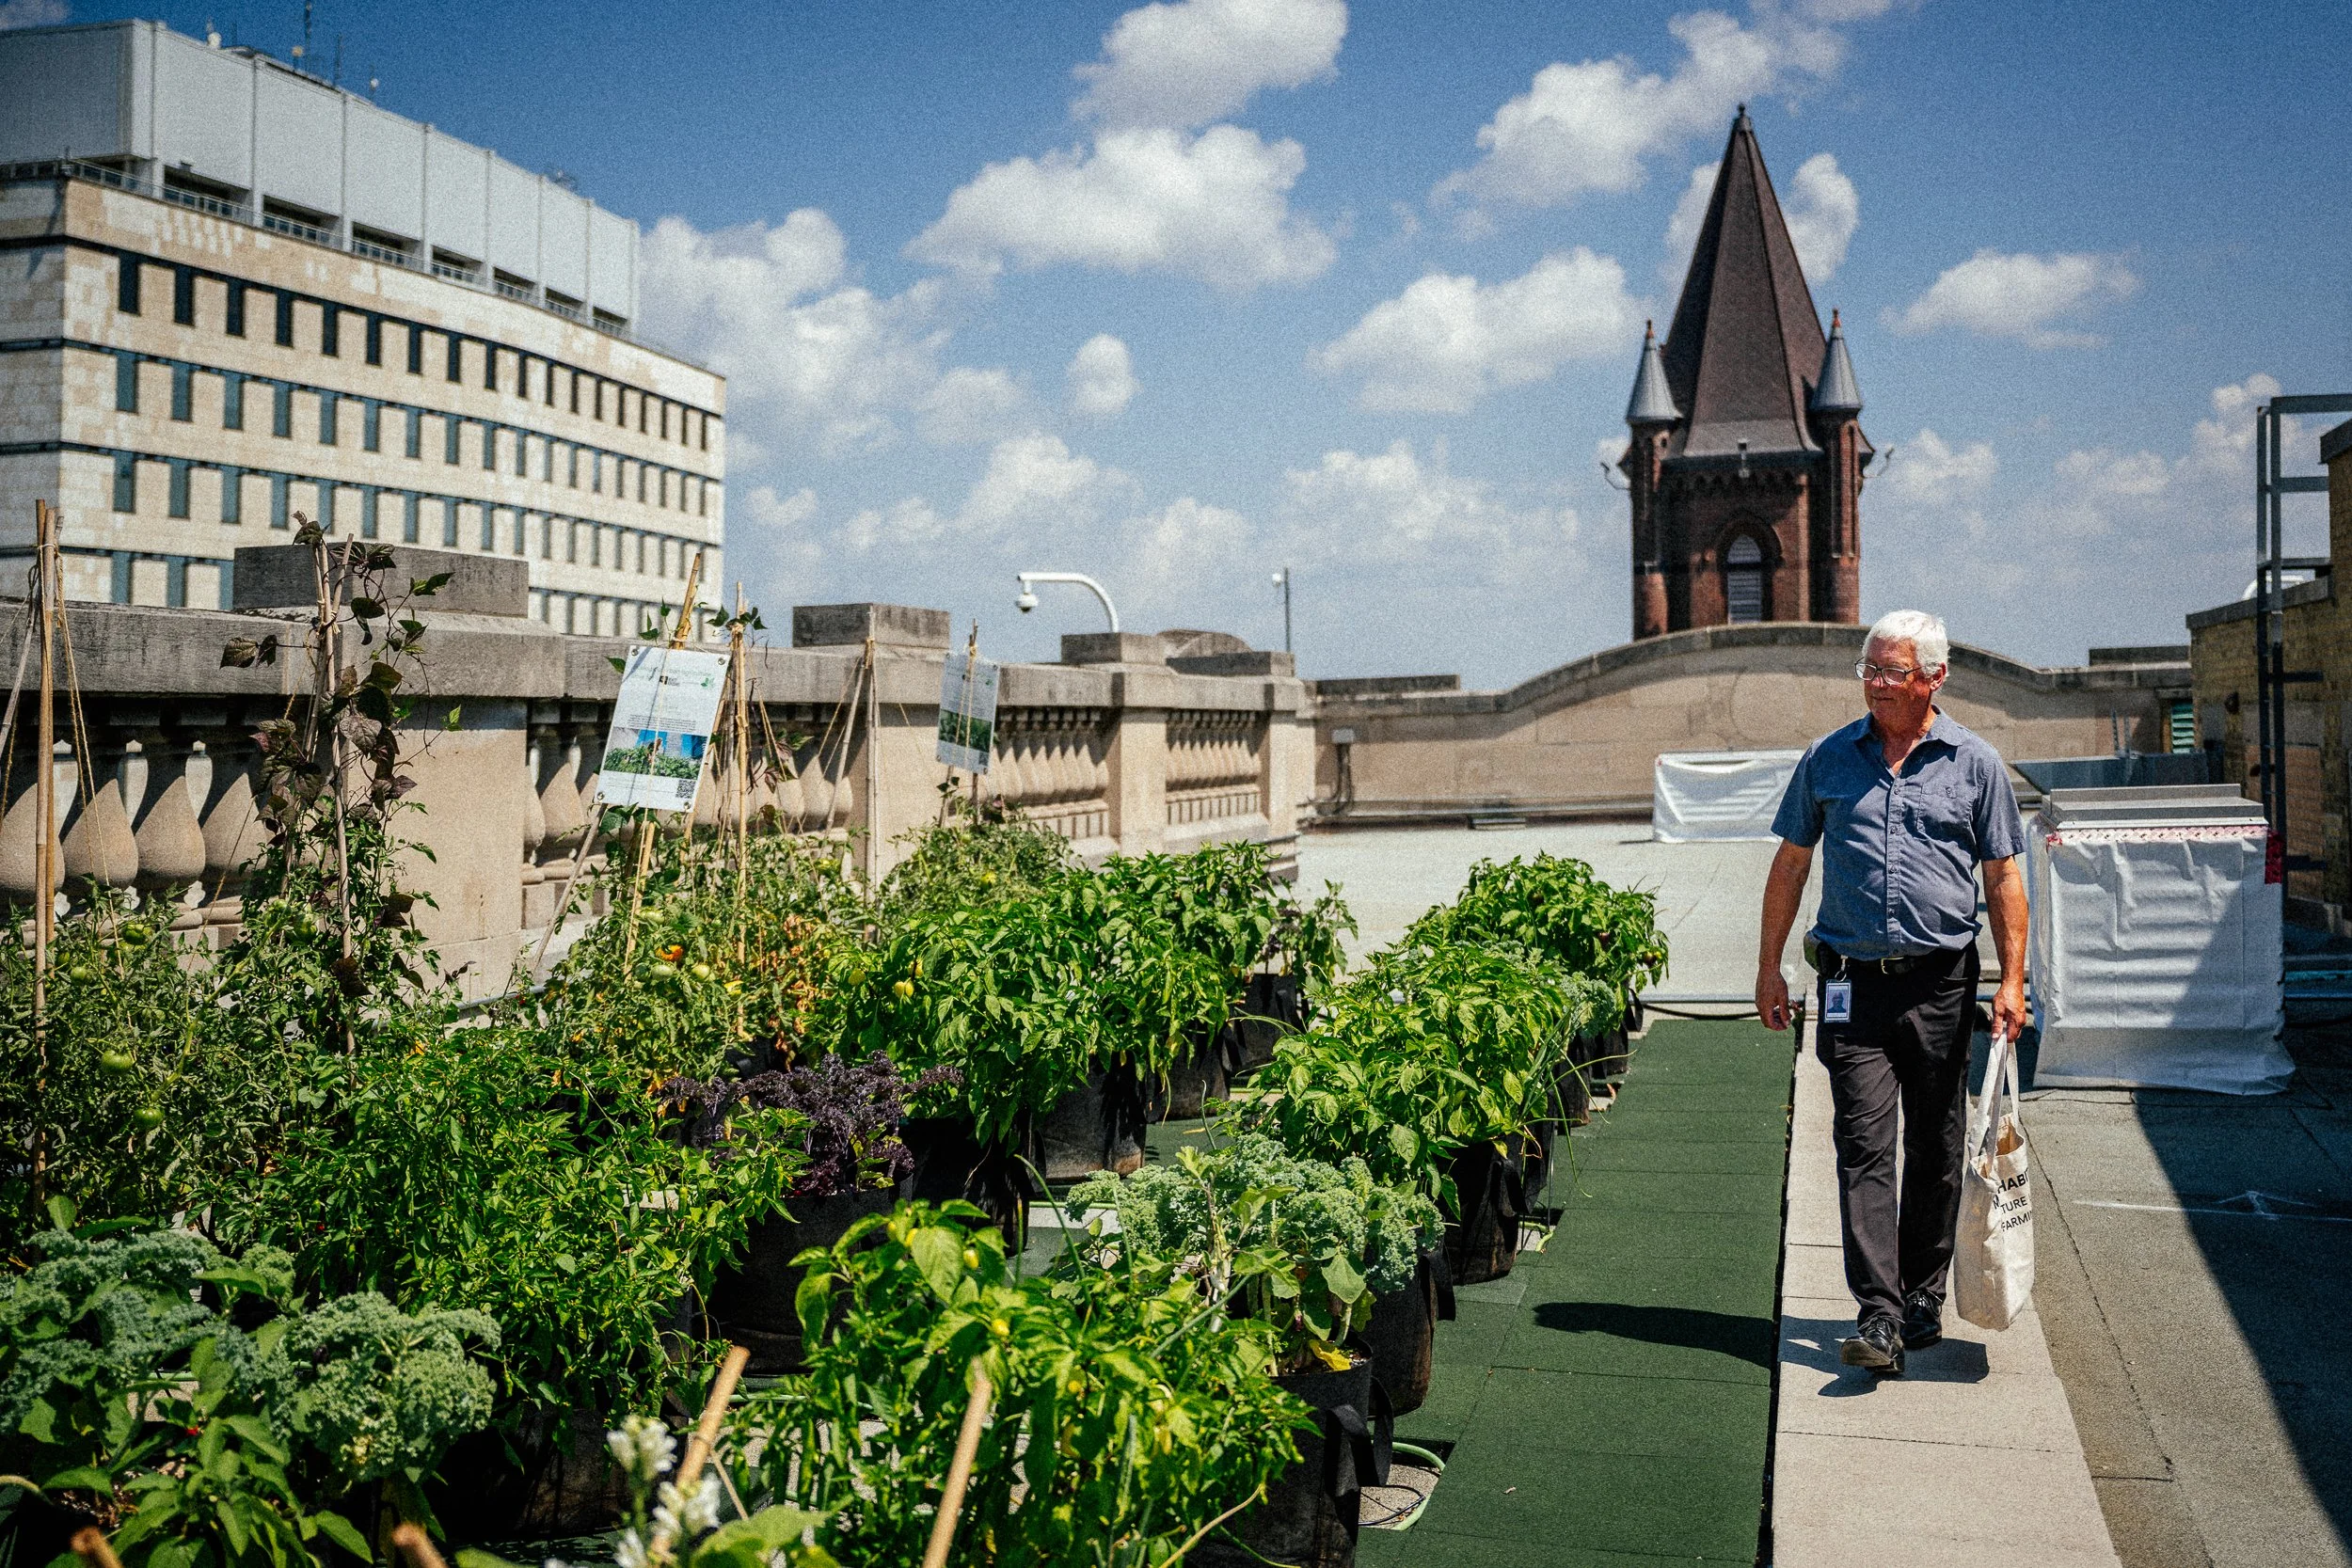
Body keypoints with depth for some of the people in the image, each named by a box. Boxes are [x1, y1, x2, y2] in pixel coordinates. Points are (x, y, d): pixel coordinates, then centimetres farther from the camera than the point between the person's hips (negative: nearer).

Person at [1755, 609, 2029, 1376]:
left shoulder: (1975, 765, 4)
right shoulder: (1827, 758, 6)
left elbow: (2003, 880, 6)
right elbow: (1790, 864, 11)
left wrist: (2012, 981, -2)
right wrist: (1769, 967, 9)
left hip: (1940, 983, 0)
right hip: (1852, 983, 0)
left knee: (1935, 1150, 10)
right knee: (1865, 1147, -7)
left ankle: (1923, 1297, 25)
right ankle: (1878, 1318, -9)